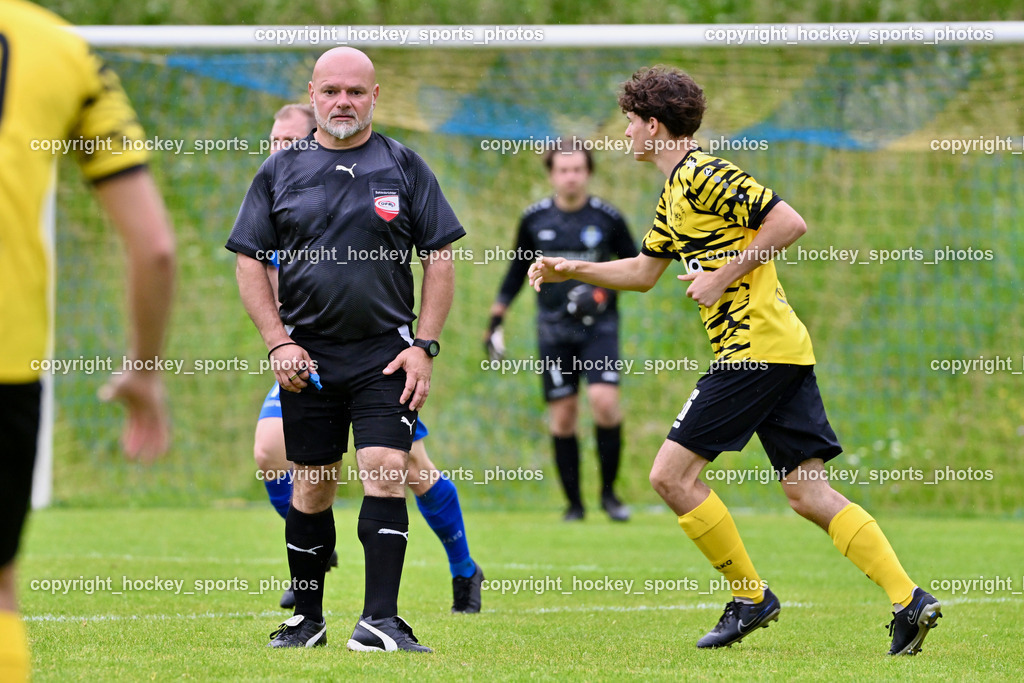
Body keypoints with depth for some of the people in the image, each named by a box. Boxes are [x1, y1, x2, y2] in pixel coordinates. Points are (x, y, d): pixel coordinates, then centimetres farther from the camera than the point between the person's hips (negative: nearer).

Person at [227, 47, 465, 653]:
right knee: (311, 488, 7)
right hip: (307, 357, 2)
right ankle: (308, 618, 20)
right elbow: (250, 262, 8)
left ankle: (380, 620, -15)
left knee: (385, 474, -13)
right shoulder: (281, 171, 7)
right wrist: (279, 343, -3)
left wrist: (424, 347, -4)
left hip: (386, 353, -2)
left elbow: (441, 260, 4)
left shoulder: (404, 167, 4)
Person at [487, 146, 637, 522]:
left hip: (599, 325, -2)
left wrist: (606, 291, -9)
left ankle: (608, 491, -1)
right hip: (554, 329, 2)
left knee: (604, 400, -18)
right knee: (562, 414, -1)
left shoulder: (607, 217, -1)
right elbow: (518, 268, 16)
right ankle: (574, 502, 9)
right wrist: (496, 318, 13)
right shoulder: (534, 219, 4)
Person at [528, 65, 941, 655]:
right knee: (809, 493, 3)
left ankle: (750, 596, 1)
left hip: (754, 346, -10)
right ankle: (909, 599, -6)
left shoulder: (703, 175, -9)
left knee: (673, 473, -5)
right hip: (782, 348, 10)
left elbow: (790, 223, -17)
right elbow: (644, 271, 34)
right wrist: (573, 270, 27)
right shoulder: (676, 193, 22)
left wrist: (723, 275, -13)